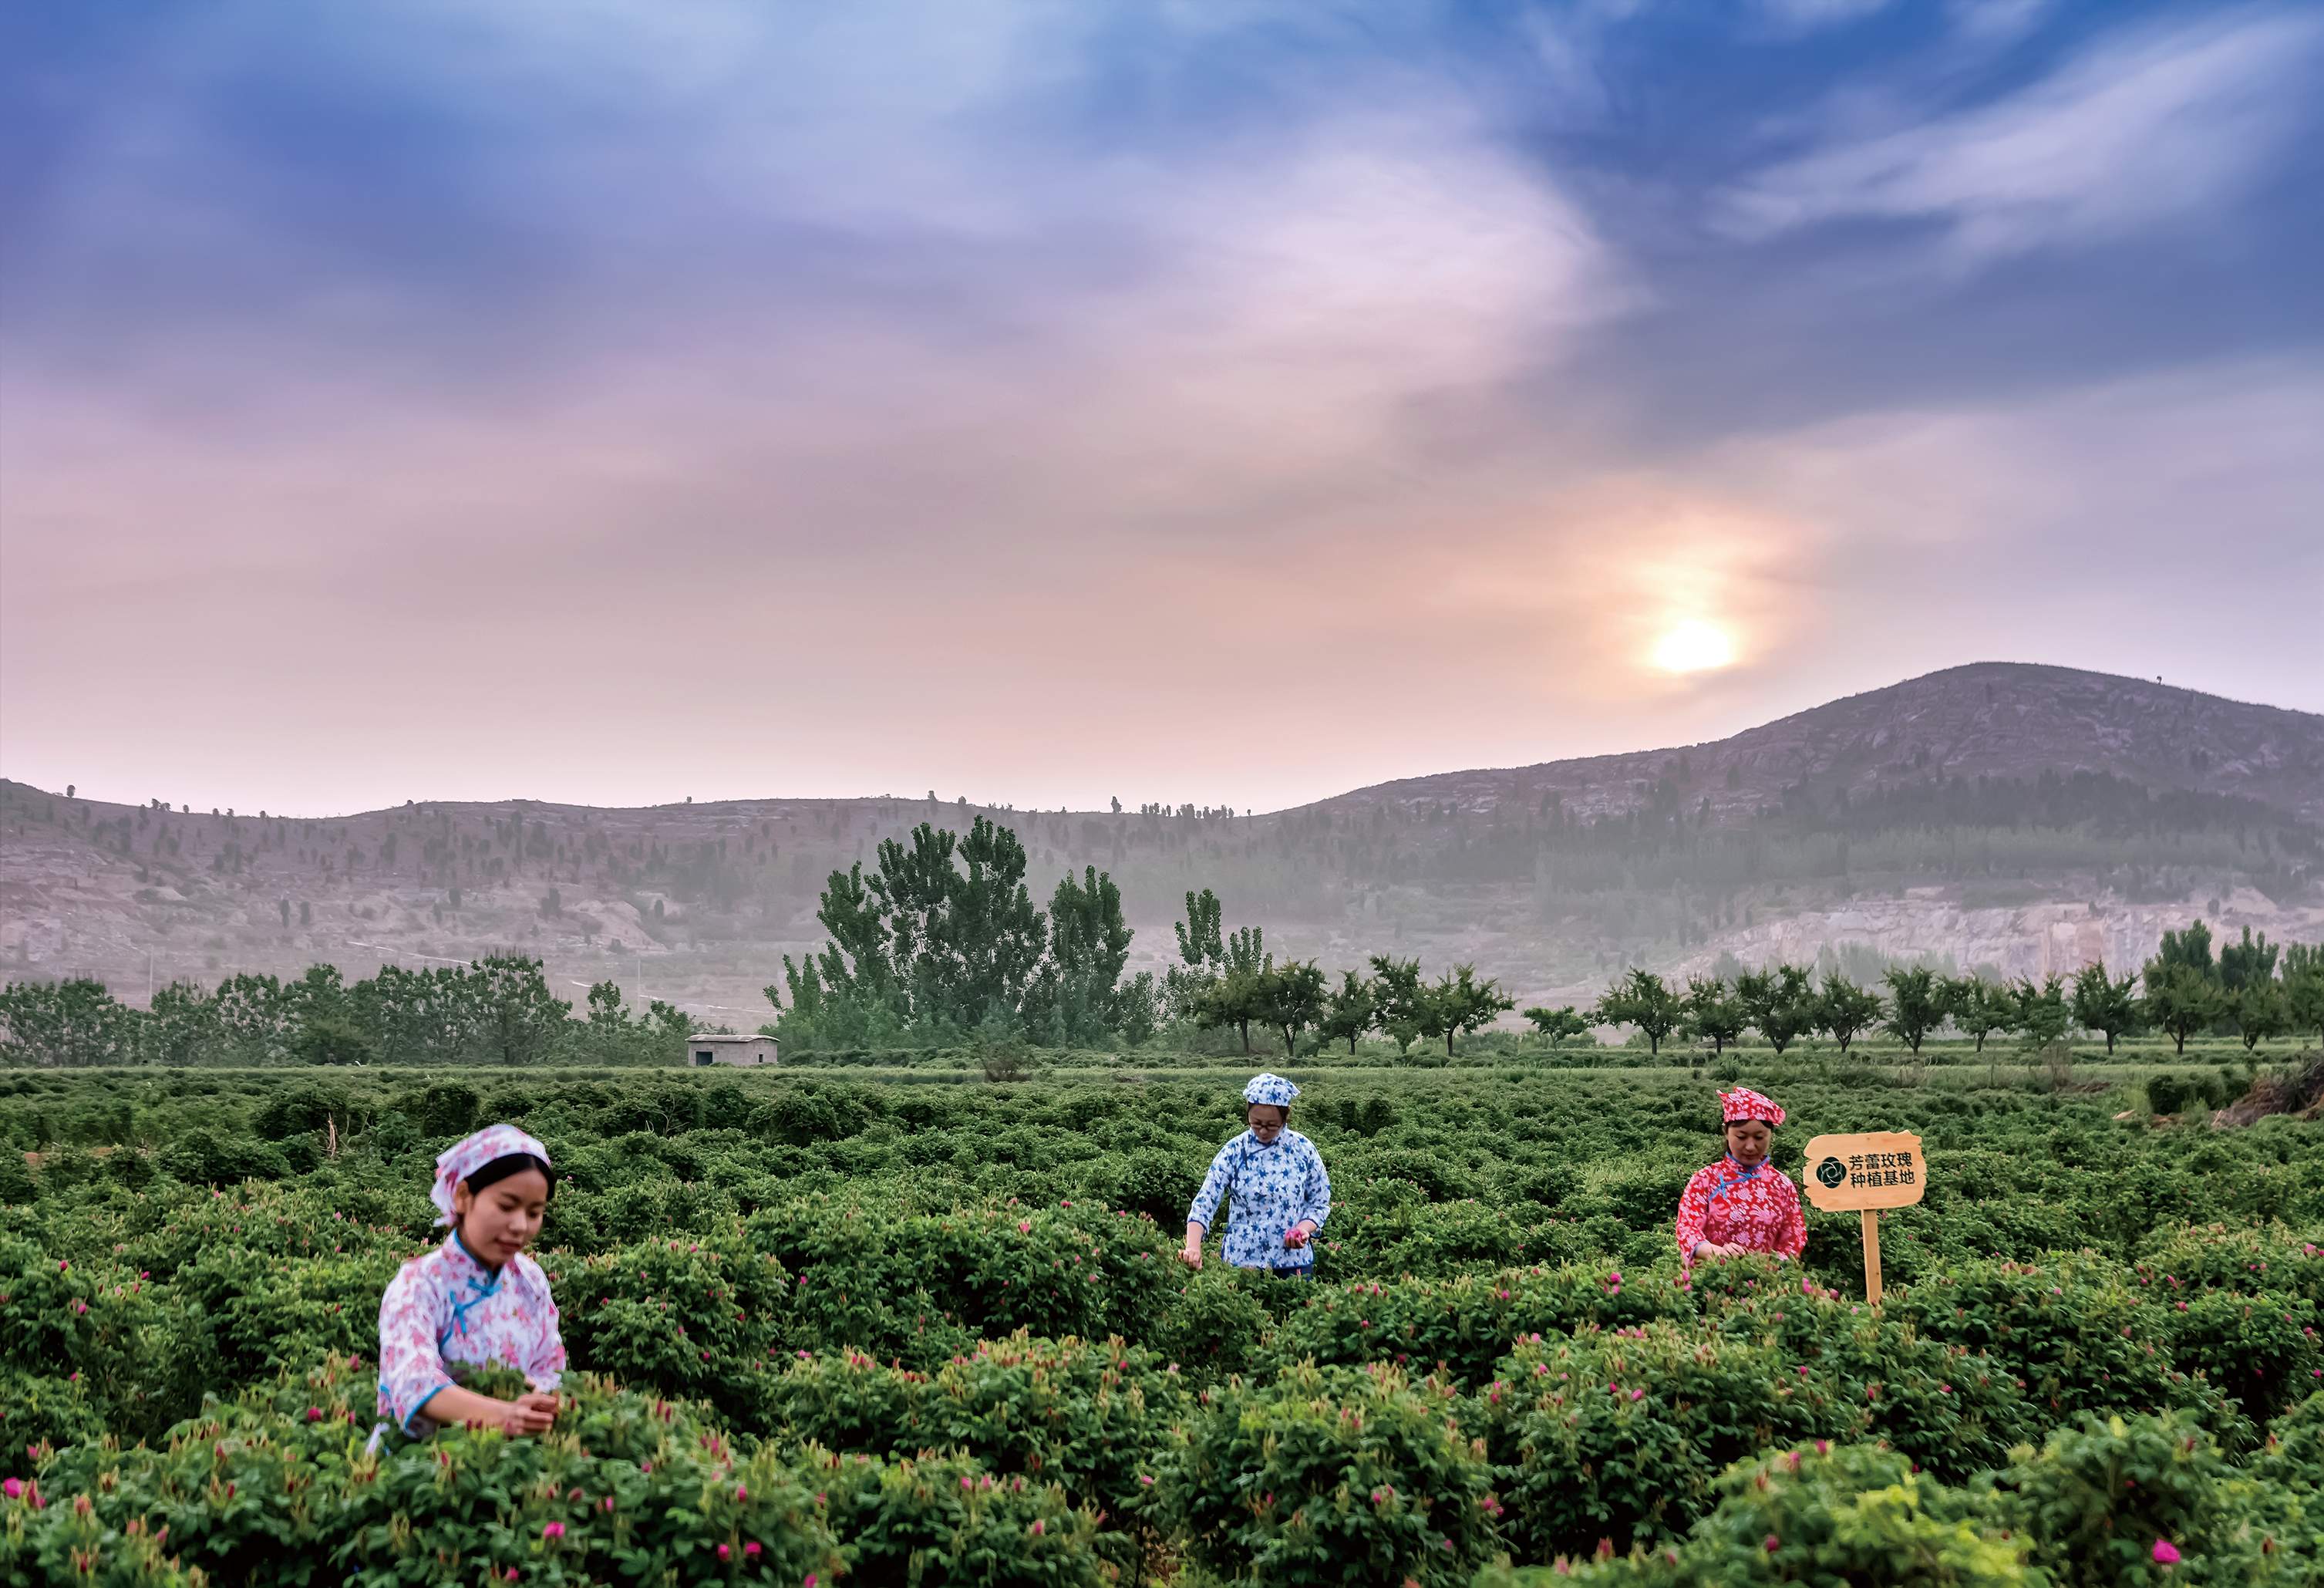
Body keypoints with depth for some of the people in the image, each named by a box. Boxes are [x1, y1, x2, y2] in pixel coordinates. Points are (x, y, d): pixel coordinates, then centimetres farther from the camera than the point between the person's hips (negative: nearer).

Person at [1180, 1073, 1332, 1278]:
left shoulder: (1303, 1149, -3)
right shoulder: (1234, 1152, -5)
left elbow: (1320, 1203, 5)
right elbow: (1204, 1202, -10)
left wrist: (1304, 1228, -16)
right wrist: (1193, 1247, -25)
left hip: (1293, 1260, 1)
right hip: (1241, 1259, 0)